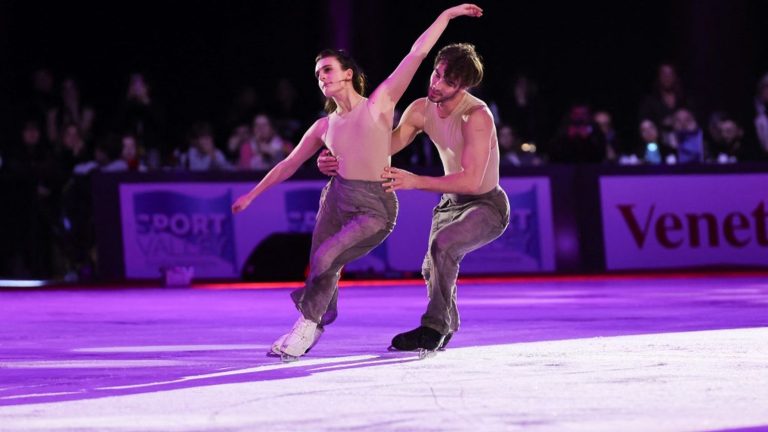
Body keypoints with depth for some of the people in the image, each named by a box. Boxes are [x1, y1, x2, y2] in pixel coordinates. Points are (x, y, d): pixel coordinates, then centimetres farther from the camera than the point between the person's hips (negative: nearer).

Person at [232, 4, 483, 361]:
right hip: (336, 197, 5)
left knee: (326, 259, -21)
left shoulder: (379, 104, -1)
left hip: (374, 208, -5)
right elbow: (290, 163, 24)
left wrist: (446, 15, -4)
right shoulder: (324, 127, 12)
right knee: (322, 267, -2)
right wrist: (252, 194, 27)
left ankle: (308, 322, -5)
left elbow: (416, 54, -3)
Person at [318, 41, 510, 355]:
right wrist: (341, 160, -25)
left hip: (487, 204, -7)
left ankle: (435, 328, -20)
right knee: (432, 269, 12)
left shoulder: (476, 116, -30)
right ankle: (448, 326, 42)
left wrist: (415, 181, -43)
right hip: (451, 201, 7)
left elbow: (471, 181, -36)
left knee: (442, 244, -31)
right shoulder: (421, 110, -9)